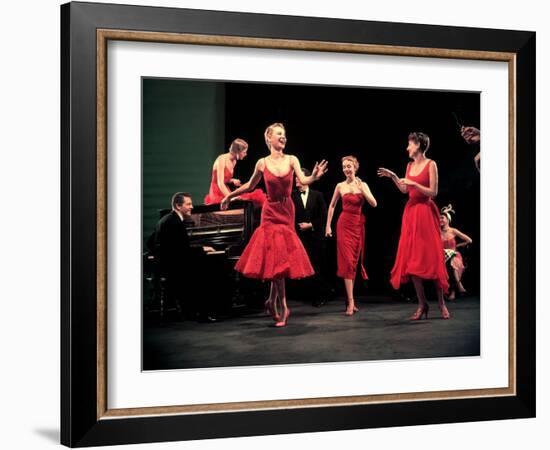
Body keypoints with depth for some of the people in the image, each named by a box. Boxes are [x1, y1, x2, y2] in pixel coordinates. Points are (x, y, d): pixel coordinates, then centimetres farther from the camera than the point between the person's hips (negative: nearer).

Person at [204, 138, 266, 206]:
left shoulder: (234, 162, 10)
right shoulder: (222, 159, -14)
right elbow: (220, 183, -22)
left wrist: (233, 180, 1)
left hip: (226, 193, 8)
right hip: (217, 195, -8)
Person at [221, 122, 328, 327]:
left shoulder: (292, 160, -1)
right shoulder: (262, 163, -3)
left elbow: (303, 180, -15)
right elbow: (250, 186, 12)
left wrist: (314, 177, -36)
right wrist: (229, 196, 15)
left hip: (287, 212, 1)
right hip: (271, 212, -1)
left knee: (280, 259, 3)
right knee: (276, 259, -6)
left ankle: (272, 301, 18)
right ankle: (282, 307, 0)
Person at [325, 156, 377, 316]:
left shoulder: (363, 185, 5)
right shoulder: (340, 186, 3)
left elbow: (374, 204, -4)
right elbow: (332, 206, 12)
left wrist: (361, 189, -13)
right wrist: (328, 226, 8)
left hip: (359, 225, 2)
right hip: (345, 224, -2)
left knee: (355, 261, 7)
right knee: (347, 261, -9)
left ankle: (350, 298, 17)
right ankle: (350, 302, -13)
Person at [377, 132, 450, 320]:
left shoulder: (430, 164, -6)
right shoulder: (410, 165, 12)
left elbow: (433, 192, -10)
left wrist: (414, 184, -16)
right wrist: (393, 177, 9)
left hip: (426, 213, -6)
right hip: (410, 212, 6)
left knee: (431, 257, -6)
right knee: (412, 258, 1)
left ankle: (441, 302, 4)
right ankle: (422, 304, 6)